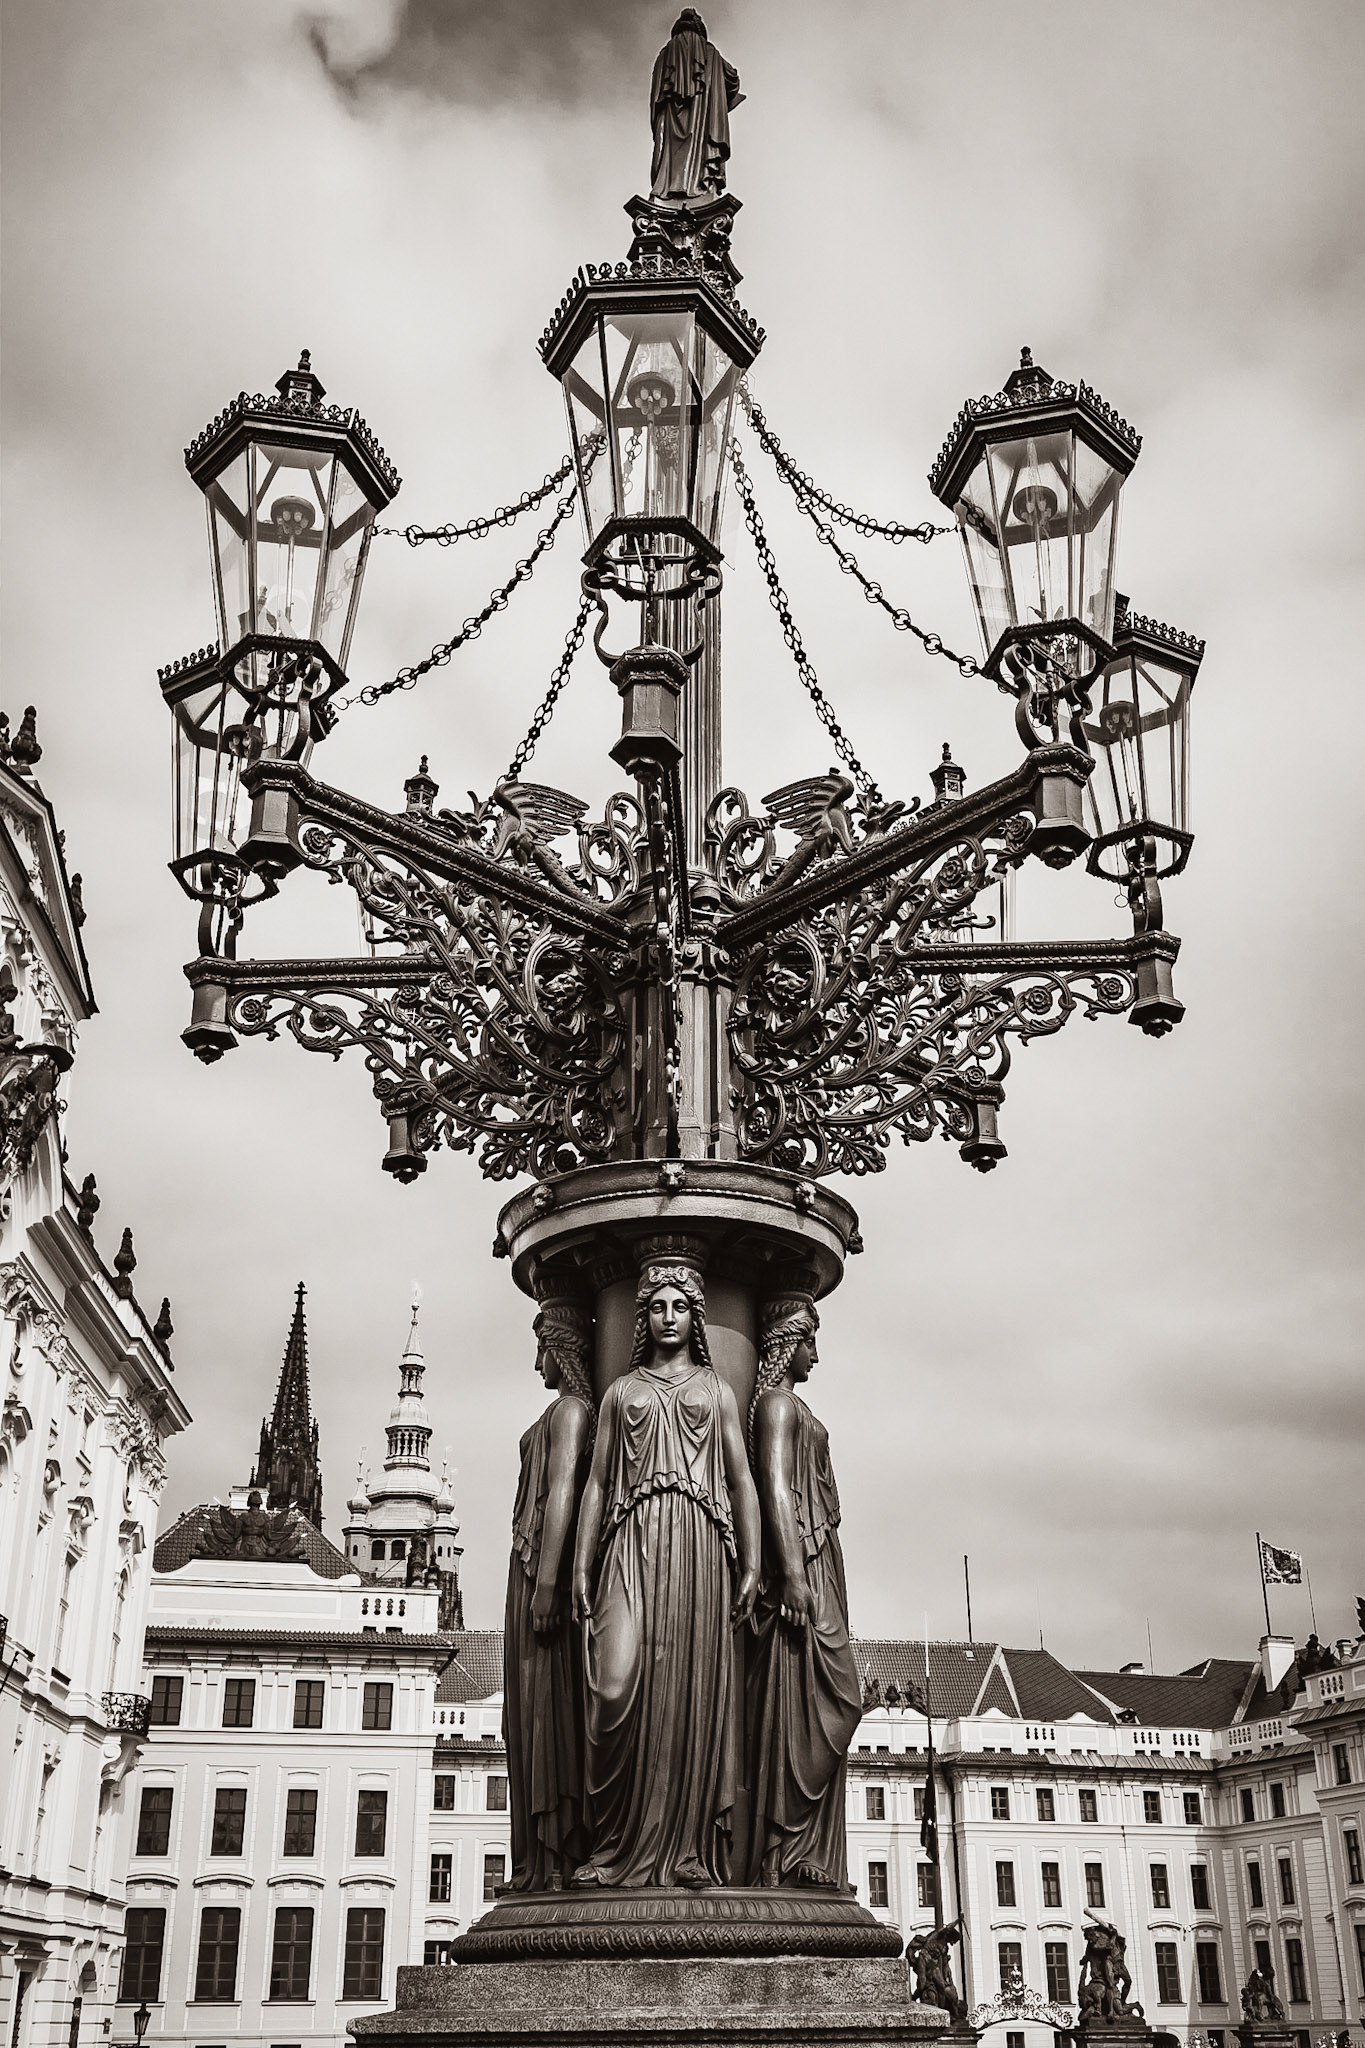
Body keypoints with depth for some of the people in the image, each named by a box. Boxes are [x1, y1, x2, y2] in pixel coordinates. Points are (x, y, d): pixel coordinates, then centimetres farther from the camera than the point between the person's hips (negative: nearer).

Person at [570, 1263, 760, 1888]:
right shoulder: (620, 1392, 19)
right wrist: (581, 1565, 4)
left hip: (698, 1543, 0)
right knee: (619, 1685, -16)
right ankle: (618, 1846, -6)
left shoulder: (716, 1390, 18)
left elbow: (742, 1480, 12)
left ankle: (687, 1851, -1)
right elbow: (596, 1483, 14)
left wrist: (752, 1565, 1)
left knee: (692, 1688, -5)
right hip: (632, 1543, 0)